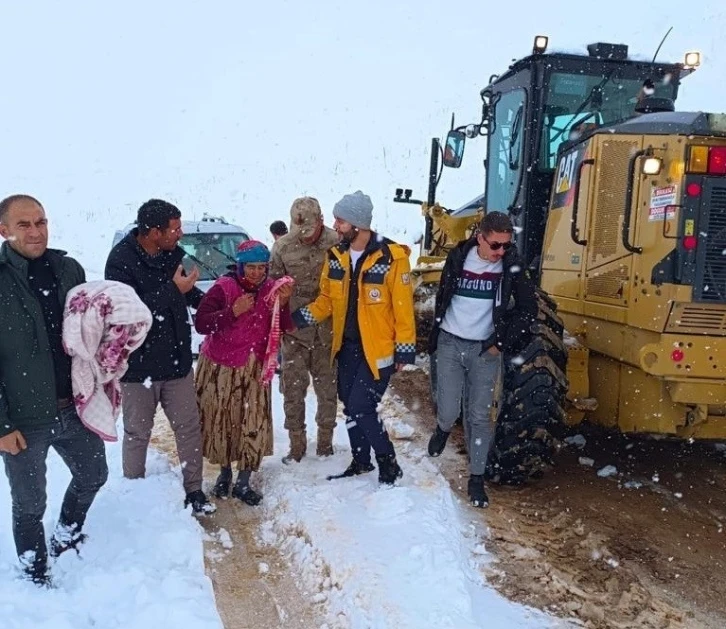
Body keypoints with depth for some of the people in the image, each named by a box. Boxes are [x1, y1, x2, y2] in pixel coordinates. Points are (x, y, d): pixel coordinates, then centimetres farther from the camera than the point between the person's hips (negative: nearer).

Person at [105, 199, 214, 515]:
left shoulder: (172, 252, 1)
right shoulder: (121, 260, -18)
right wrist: (173, 289, -27)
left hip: (177, 361, 5)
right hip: (139, 366, -5)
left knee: (189, 429, 11)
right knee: (137, 435, 11)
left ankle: (193, 490, 25)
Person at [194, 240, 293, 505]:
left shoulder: (271, 289, 1)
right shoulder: (224, 288, -11)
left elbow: (285, 327, -3)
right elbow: (201, 323, -17)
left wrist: (283, 303, -19)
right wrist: (233, 311, -24)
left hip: (254, 368, 2)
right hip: (220, 367, -2)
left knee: (254, 423, -4)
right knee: (220, 420, 8)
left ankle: (243, 482, 9)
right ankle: (224, 473, 30)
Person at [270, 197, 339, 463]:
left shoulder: (337, 244, -11)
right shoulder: (283, 247, -5)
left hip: (328, 331, -1)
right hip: (294, 331, 1)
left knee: (328, 389, 13)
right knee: (293, 391, 8)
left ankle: (325, 440, 30)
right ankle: (296, 444, 23)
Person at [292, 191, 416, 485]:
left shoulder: (392, 258, -17)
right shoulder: (335, 256, 1)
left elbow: (403, 308, -13)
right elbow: (326, 300, 9)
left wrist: (405, 349, -11)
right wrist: (299, 317, -5)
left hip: (378, 349, -6)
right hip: (347, 345, 7)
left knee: (361, 407, -10)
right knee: (350, 406, 15)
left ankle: (388, 463, 10)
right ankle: (361, 461, 34)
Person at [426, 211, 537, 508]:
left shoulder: (512, 266, -7)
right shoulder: (458, 258, -5)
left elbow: (529, 309, -1)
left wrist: (502, 341, -7)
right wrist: (434, 338, 12)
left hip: (484, 349, 0)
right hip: (451, 344, 0)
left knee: (478, 416, 2)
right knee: (449, 410, -2)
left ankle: (476, 478, 13)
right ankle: (443, 430, 34)